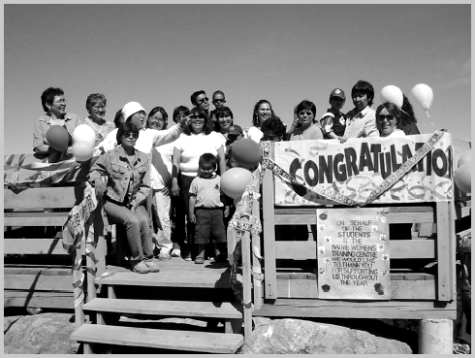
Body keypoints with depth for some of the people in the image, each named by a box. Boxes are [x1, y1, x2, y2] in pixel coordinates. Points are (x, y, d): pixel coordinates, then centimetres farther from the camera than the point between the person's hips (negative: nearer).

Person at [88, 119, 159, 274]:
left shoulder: (143, 158, 7)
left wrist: (135, 202, -6)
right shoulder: (110, 156, -1)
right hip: (114, 202, -2)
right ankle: (137, 260, -15)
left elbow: (145, 187, 7)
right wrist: (99, 182, -10)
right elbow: (93, 172, 11)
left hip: (136, 202, 3)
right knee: (133, 221, -29)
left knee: (144, 221, -27)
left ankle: (148, 258, -12)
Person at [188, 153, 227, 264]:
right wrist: (191, 213, 0)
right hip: (202, 210, -1)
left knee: (219, 232, 5)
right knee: (201, 233, 0)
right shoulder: (196, 181, 3)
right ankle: (201, 254, 11)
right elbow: (192, 197, 4)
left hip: (217, 210, 1)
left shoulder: (218, 179, 8)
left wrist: (226, 208, 5)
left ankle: (220, 254, 19)